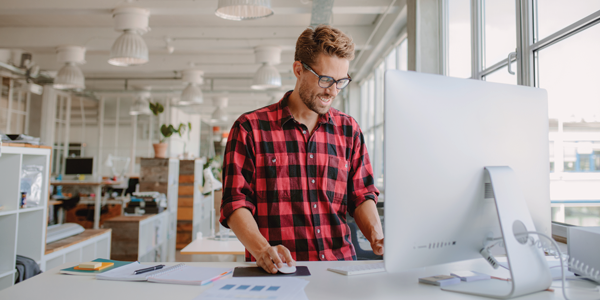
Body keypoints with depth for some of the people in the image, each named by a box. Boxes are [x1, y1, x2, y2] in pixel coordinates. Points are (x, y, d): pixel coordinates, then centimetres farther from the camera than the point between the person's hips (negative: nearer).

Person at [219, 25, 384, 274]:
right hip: (276, 272, -3)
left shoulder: (349, 130, 14)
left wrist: (376, 234, -5)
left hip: (340, 267, 3)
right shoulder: (250, 128, 2)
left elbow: (362, 196, 14)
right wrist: (263, 249, -19)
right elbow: (235, 203, -3)